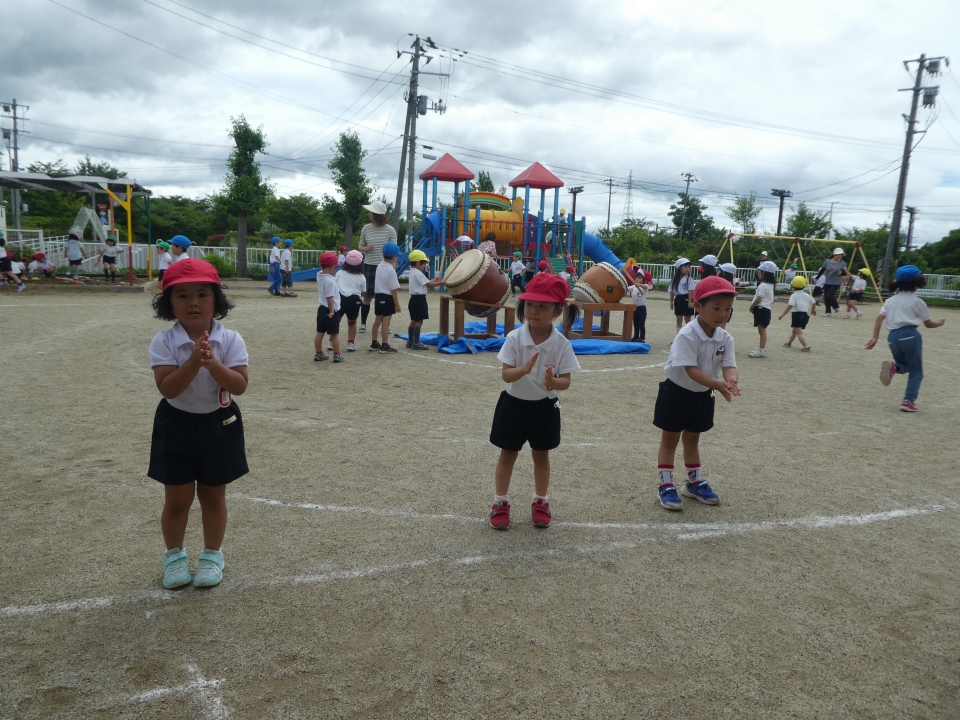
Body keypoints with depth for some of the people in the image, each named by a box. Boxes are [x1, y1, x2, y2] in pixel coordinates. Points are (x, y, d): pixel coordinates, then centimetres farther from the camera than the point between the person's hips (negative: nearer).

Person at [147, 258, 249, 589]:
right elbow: (167, 388, -21)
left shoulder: (230, 340, -11)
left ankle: (213, 555, 32)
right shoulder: (164, 342, -12)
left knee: (213, 496, 13)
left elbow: (239, 385, -18)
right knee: (177, 499, 10)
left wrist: (211, 362, -31)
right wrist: (194, 361, -33)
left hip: (219, 424, 0)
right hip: (177, 425, 0)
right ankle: (174, 555, 33)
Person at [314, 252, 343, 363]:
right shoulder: (330, 280, -23)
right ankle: (337, 355, 8)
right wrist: (332, 311, -17)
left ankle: (318, 354, 20)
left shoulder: (319, 275, 0)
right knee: (334, 334, 3)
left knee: (320, 332, 13)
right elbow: (329, 298, -23)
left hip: (321, 309, 8)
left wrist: (332, 257, 9)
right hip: (330, 310, -8)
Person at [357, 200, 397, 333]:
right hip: (369, 266, 1)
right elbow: (360, 247, 10)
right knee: (367, 296, 5)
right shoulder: (365, 229, 1)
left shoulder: (390, 231, -5)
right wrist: (366, 248, -13)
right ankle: (363, 323, 15)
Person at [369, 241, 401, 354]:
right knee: (386, 322, -3)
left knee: (378, 320, 17)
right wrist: (397, 303, -11)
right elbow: (393, 289, -18)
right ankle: (384, 346, 1)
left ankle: (374, 343, 26)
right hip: (387, 298, -8)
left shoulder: (379, 266, 6)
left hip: (378, 296, 8)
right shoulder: (391, 270, -18)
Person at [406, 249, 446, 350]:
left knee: (414, 321, 15)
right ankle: (416, 343, -7)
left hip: (414, 299, 10)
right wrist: (441, 283, -9)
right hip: (419, 299, -10)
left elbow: (425, 283, 17)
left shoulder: (412, 272, 15)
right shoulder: (418, 274, -16)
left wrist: (434, 280, 12)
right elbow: (429, 284, -17)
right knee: (419, 321, -7)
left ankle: (410, 341, 20)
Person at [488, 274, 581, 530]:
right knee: (508, 455, 11)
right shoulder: (514, 338, -15)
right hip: (514, 404, -1)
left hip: (545, 407, 1)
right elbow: (506, 374, -17)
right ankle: (500, 503, 26)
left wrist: (554, 382, -35)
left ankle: (540, 502, 34)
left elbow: (566, 381, -12)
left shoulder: (562, 344, -14)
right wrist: (523, 369, -38)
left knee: (541, 455, 16)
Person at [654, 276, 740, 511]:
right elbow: (691, 370, -31)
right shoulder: (687, 335, -27)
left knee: (692, 439, 21)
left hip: (703, 395, 6)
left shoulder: (725, 338, -6)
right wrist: (718, 385, -41)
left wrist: (731, 380, -38)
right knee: (670, 440, 5)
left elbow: (728, 365, -14)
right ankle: (666, 486, 13)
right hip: (676, 393, -6)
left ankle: (694, 482, 35)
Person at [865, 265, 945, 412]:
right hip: (910, 335, -4)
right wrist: (940, 323, 33)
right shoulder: (917, 301, 4)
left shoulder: (890, 300, 15)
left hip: (892, 336, 4)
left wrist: (875, 337, 4)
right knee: (916, 372, 7)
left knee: (905, 366, 25)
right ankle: (908, 401, -6)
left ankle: (893, 367, -11)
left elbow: (879, 318, 6)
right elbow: (928, 324, 13)